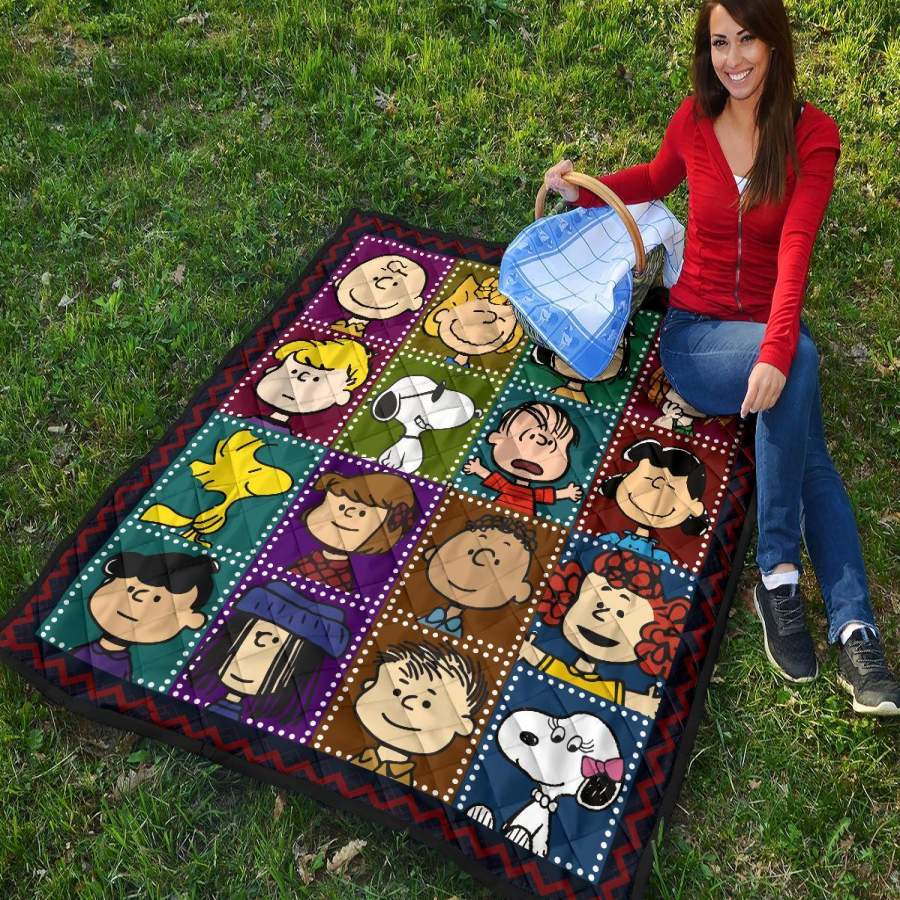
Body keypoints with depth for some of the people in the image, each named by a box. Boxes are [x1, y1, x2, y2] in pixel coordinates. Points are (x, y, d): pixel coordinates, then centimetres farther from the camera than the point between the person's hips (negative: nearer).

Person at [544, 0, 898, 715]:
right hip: (695, 333, 0)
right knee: (803, 361, -32)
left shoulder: (813, 134, -5)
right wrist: (584, 190, 8)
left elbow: (795, 250, -19)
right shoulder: (693, 121, 1)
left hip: (772, 333, 1)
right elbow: (657, 179, 24)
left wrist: (775, 353, -34)